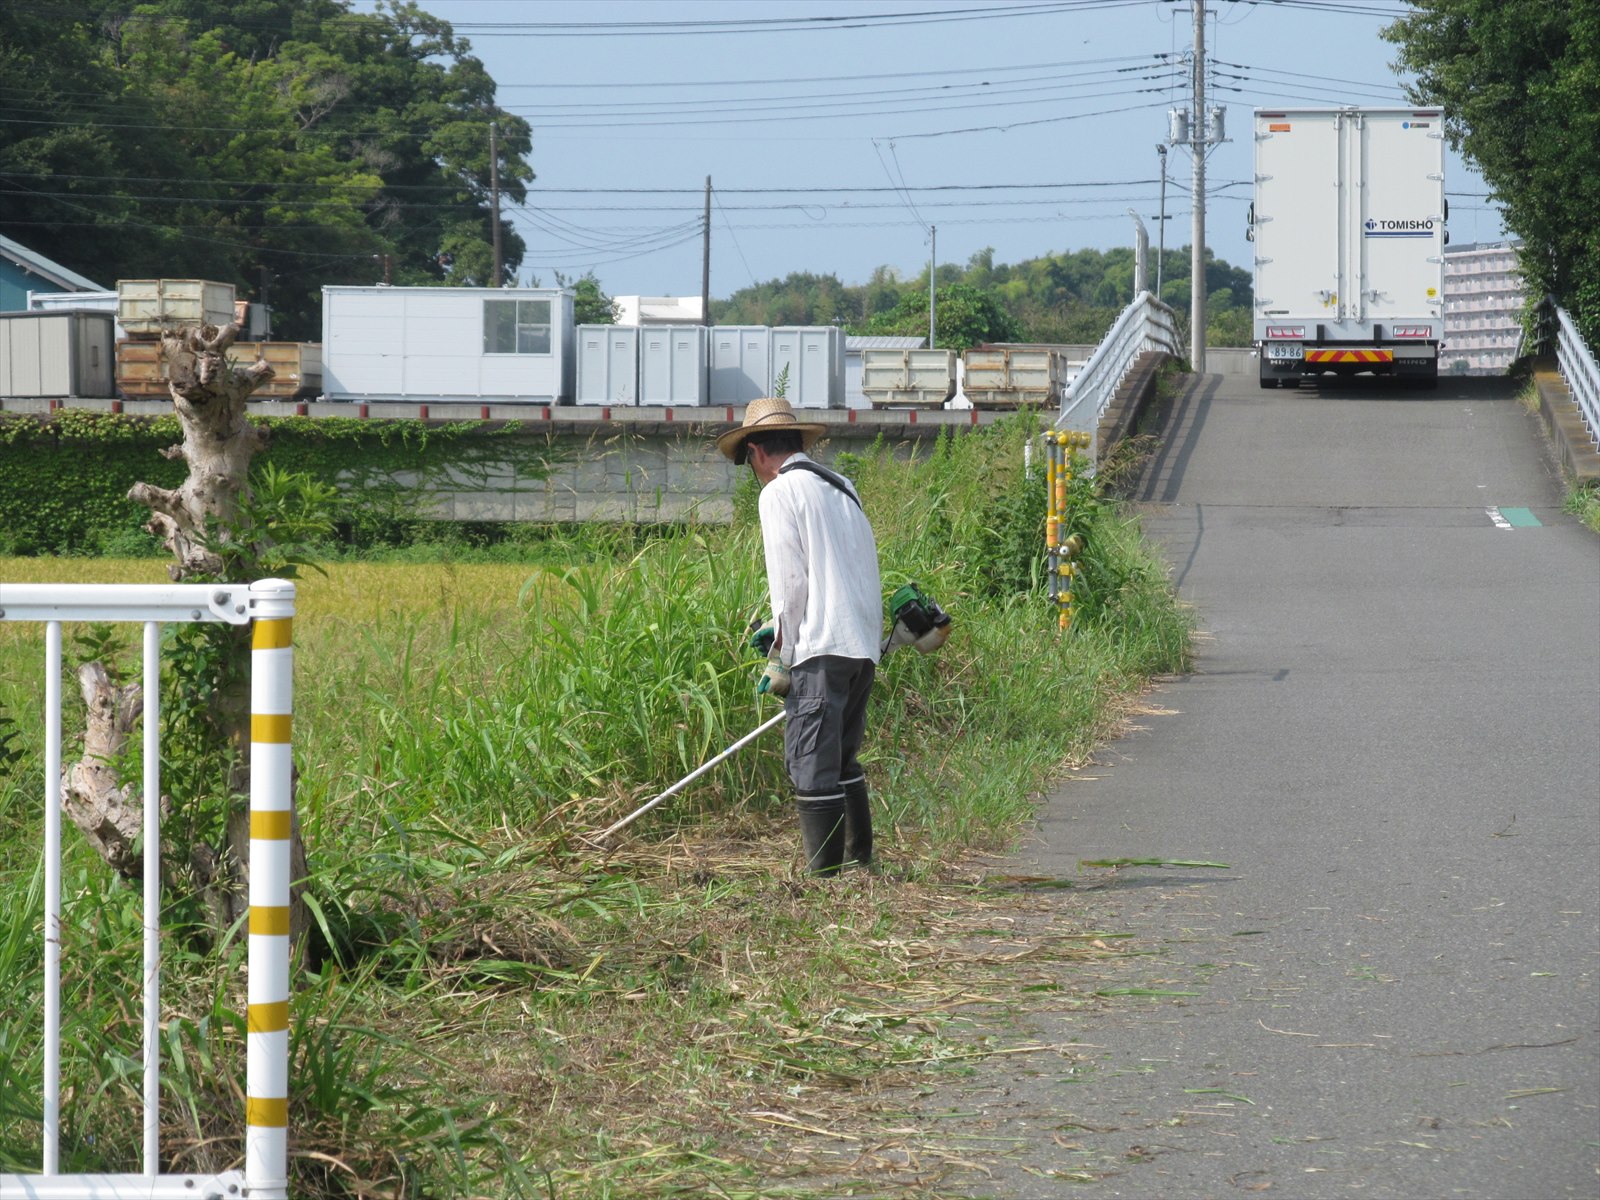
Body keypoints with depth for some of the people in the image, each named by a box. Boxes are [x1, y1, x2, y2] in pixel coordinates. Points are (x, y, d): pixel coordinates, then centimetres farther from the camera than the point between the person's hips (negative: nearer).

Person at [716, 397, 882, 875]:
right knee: (843, 760, 18)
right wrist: (782, 630, 25)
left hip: (821, 647, -8)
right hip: (864, 644, 8)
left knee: (811, 765, -6)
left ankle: (825, 875, -8)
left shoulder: (780, 492, -4)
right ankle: (859, 865, 20)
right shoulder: (841, 487, 19)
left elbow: (790, 581, -8)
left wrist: (782, 656, -1)